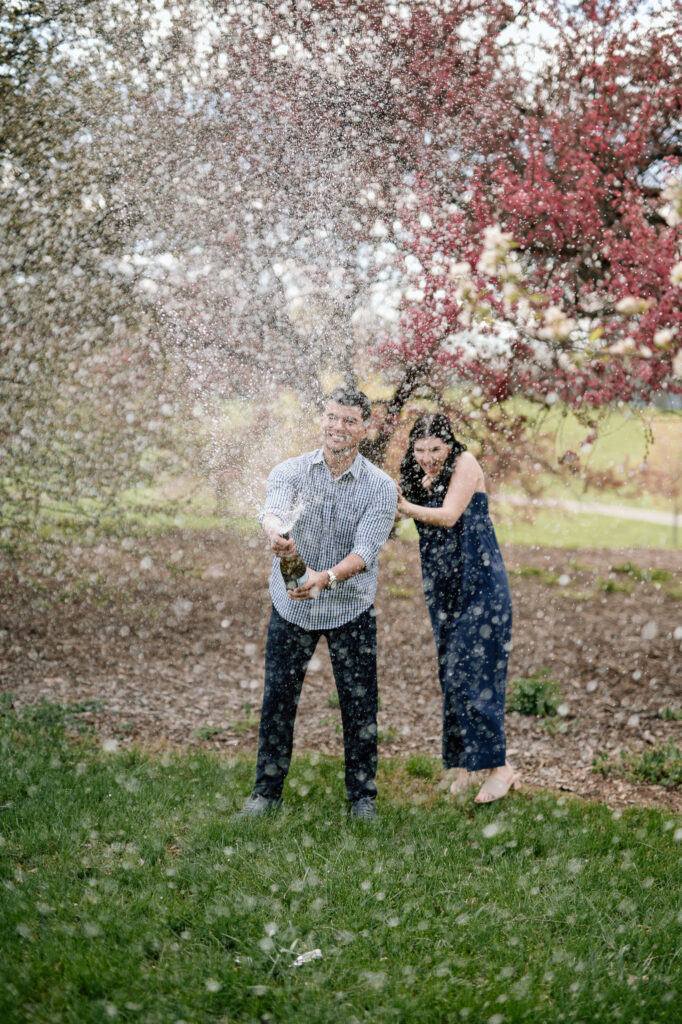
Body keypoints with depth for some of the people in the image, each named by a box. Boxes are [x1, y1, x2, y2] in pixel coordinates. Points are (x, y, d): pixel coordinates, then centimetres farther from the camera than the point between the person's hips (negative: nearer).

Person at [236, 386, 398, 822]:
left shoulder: (380, 486, -9)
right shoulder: (291, 471, -6)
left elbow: (365, 551, -21)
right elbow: (272, 511, -27)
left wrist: (326, 578, -40)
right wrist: (276, 532, -53)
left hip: (351, 609, -1)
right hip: (291, 606, 1)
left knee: (360, 706, 3)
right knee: (278, 699, 5)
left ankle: (363, 795, 20)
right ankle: (267, 791, 20)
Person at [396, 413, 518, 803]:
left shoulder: (465, 465, -10)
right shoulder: (421, 478, 11)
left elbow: (448, 516, -22)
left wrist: (406, 507, -36)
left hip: (481, 586, -7)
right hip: (444, 589, 7)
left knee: (471, 674, -11)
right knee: (451, 675, 7)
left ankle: (499, 766, -2)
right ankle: (466, 764, 16)